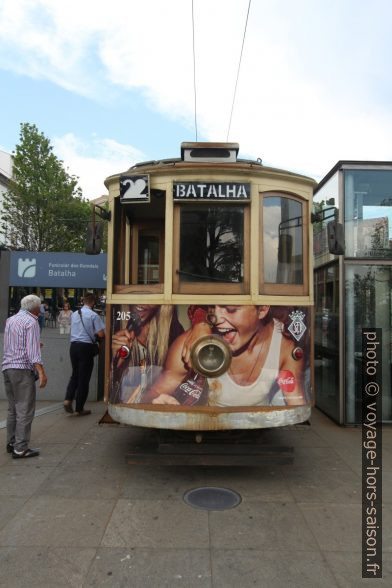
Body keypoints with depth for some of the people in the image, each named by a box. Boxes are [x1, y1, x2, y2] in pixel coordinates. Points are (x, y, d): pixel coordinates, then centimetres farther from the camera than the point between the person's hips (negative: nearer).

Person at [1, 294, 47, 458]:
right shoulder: (31, 322, -9)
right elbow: (32, 350, -19)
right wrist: (41, 372, -22)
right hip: (23, 369, -9)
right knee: (25, 410, -4)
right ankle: (20, 448, -3)